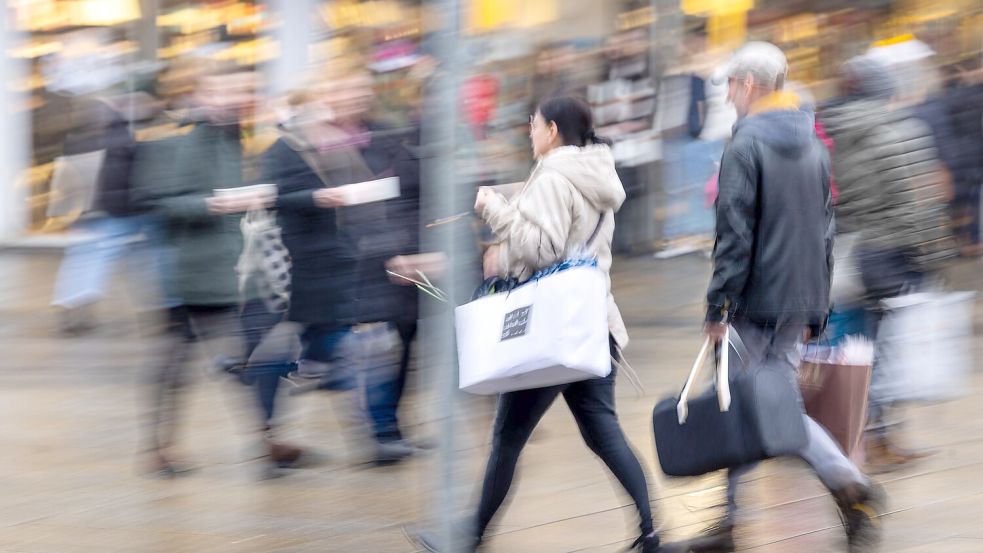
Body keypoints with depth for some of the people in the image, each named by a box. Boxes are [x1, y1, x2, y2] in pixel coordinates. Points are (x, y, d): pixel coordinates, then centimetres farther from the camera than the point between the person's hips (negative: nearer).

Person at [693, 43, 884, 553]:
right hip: (801, 298, 8)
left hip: (759, 298, -8)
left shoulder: (746, 145, -12)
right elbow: (825, 229, 16)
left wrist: (717, 306, -13)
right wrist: (817, 309, 21)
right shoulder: (814, 145, 13)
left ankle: (848, 481, -14)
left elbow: (735, 233, -16)